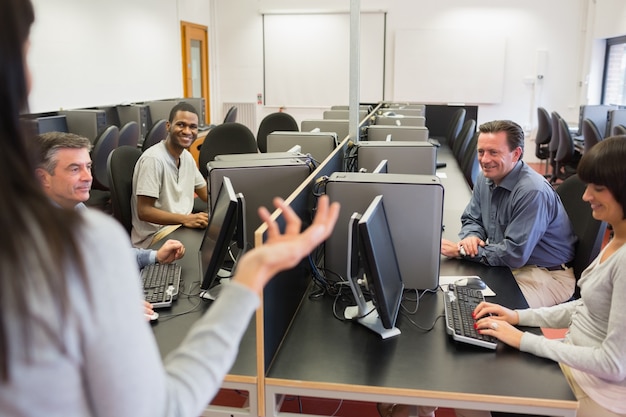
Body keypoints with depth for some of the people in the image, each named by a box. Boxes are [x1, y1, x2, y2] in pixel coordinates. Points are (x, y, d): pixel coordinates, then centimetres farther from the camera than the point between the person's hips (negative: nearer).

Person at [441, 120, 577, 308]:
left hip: (547, 276, -8)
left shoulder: (533, 192, -26)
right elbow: (471, 219, 14)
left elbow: (514, 254, -26)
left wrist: (461, 250, -20)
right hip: (506, 266, 8)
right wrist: (471, 237, -11)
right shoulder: (486, 177, 1)